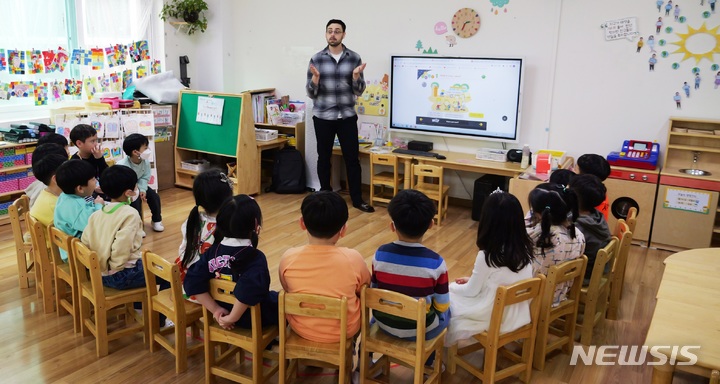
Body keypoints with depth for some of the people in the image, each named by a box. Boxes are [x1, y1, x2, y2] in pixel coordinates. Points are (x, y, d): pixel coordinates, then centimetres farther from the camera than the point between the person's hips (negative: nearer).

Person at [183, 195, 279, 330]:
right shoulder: (255, 258, -26)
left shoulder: (212, 252, -9)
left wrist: (216, 309, -11)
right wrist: (232, 317, -28)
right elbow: (251, 290, -41)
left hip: (223, 312, 6)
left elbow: (193, 283, -12)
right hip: (254, 319, -6)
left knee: (272, 297, 30)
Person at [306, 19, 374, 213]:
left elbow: (359, 92, 1)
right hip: (323, 117, 0)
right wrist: (315, 78, -20)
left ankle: (357, 199, 14)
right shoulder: (316, 59, -1)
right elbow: (311, 93, -1)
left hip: (347, 116, 0)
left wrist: (356, 77, -18)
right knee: (324, 158, 9)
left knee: (352, 158, 3)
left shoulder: (354, 58, 0)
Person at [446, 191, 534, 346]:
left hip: (494, 318, -6)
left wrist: (452, 286, 8)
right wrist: (472, 280, 13)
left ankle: (447, 339, 30)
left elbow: (472, 291, -11)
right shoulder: (525, 250, -7)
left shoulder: (487, 256, -25)